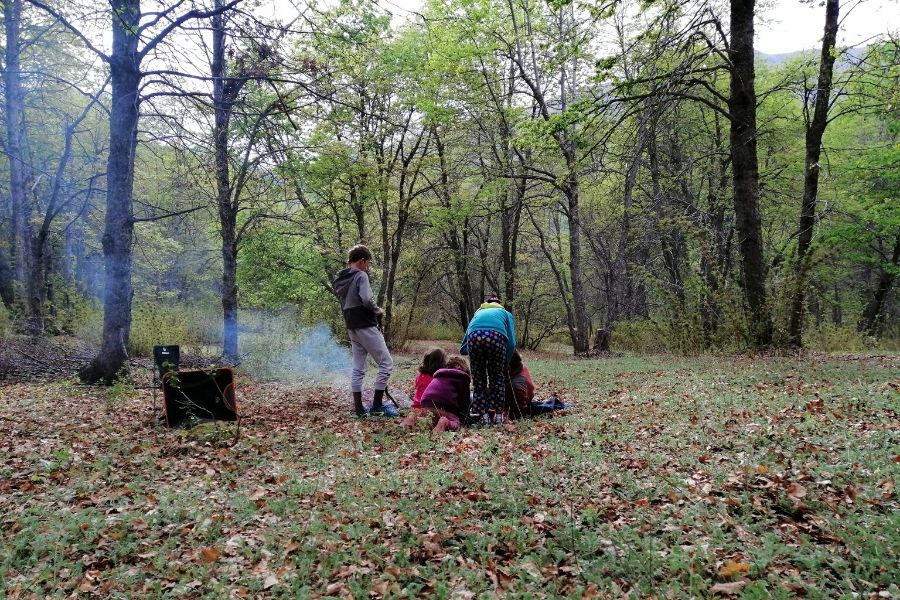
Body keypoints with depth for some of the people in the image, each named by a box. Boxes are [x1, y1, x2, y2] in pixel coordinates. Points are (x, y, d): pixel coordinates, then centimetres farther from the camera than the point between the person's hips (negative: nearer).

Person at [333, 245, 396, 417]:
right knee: (386, 363, -1)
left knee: (357, 368, 12)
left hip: (352, 328, 9)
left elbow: (344, 302, 16)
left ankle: (358, 407, 13)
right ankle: (376, 405, -2)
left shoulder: (339, 280, 13)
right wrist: (378, 310, -6)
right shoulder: (361, 275, -12)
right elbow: (367, 300, -25)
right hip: (367, 326, -8)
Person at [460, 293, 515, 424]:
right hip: (496, 337, -1)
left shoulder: (478, 312, 39)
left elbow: (462, 349, 32)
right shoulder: (505, 313, 33)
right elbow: (511, 343, 15)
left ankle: (483, 414, 12)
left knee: (478, 379, 16)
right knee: (497, 378, 16)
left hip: (475, 337, 1)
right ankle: (498, 414, 14)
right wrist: (505, 365, 26)